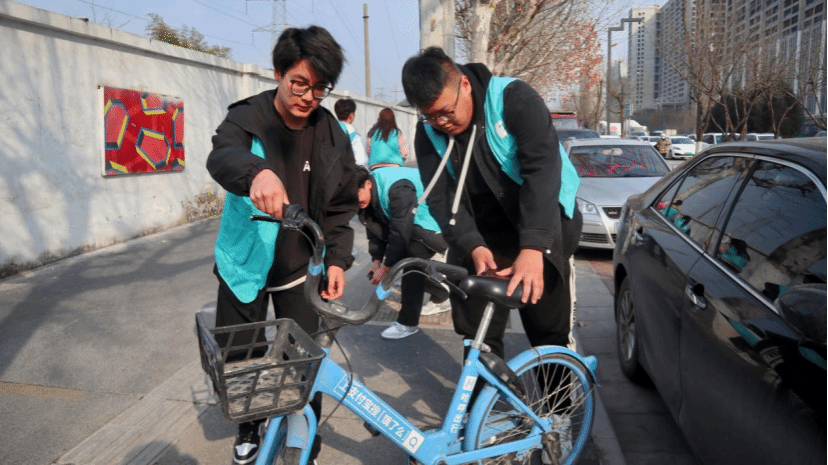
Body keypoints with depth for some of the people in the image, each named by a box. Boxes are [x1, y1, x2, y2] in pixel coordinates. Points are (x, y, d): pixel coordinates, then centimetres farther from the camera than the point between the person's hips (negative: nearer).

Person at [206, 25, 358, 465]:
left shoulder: (333, 136, -2)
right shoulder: (248, 118, -11)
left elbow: (341, 206, 4)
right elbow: (222, 155, -34)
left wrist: (337, 259, -6)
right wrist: (256, 171, -57)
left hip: (300, 267, 1)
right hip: (245, 263, -1)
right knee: (239, 357, 10)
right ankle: (249, 429, 39)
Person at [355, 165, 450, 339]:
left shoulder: (398, 188, -34)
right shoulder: (369, 191, -7)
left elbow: (400, 233, -31)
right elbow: (374, 227, 1)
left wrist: (385, 268, -23)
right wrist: (377, 262, -5)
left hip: (439, 225, -9)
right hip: (413, 222, 9)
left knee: (409, 263, -24)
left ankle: (408, 323, -8)